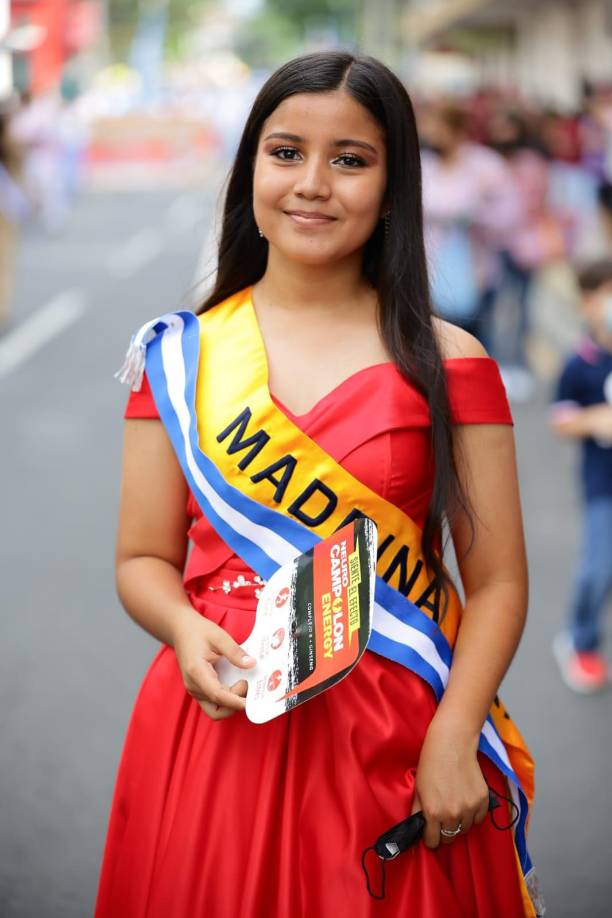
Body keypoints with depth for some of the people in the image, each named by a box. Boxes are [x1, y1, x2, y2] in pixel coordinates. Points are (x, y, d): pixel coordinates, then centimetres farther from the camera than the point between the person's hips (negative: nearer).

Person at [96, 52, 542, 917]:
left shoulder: (448, 365, -2)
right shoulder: (179, 357, 2)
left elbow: (497, 580, -3)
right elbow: (144, 559, 5)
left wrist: (453, 738, -16)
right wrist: (186, 631, -16)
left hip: (396, 743, -1)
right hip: (218, 726, 1)